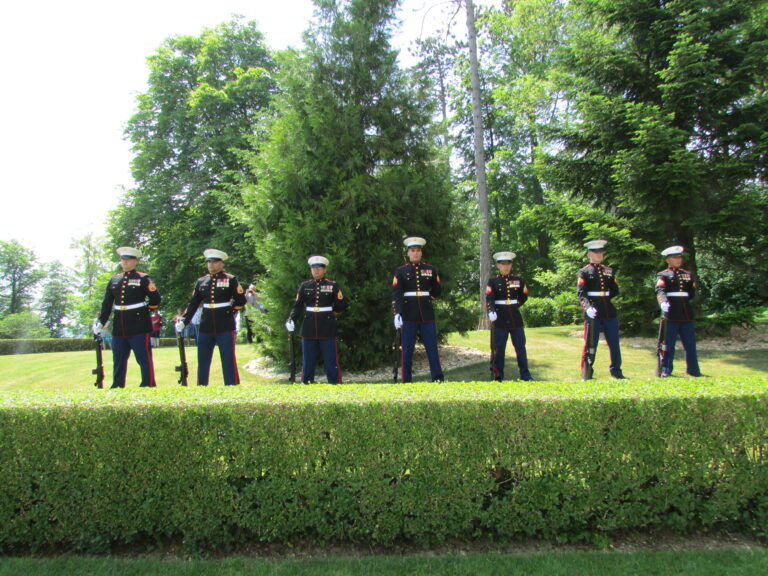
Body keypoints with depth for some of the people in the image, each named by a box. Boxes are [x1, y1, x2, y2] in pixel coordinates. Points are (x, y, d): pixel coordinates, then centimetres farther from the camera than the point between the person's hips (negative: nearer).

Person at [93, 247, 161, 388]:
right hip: (119, 329, 5)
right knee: (118, 361, 12)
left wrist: (144, 311, -4)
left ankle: (148, 386, 6)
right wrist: (101, 322, 12)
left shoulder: (143, 279, -1)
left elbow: (155, 301, 1)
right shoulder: (114, 280, 14)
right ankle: (117, 387, 22)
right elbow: (107, 304, 17)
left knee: (144, 359, -1)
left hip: (139, 327, -5)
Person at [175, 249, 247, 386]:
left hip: (225, 329, -4)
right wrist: (182, 322, 2)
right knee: (202, 364, 11)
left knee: (229, 362, 0)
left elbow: (241, 301, 1)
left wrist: (229, 311, 3)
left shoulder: (231, 280, -1)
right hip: (205, 329, 4)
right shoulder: (201, 282, 10)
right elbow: (192, 304, 10)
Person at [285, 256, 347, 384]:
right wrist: (290, 320, -9)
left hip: (328, 330, -2)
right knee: (307, 362, 10)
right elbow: (297, 306, 4)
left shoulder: (332, 285, 1)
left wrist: (329, 313, 9)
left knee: (331, 361, 1)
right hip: (309, 330, 2)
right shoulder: (305, 286, 6)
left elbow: (341, 306, 6)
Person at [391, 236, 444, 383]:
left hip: (427, 315, 2)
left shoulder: (430, 269, 8)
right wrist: (397, 313, -19)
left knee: (432, 348, 4)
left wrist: (425, 298, 8)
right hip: (408, 315, -2)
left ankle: (438, 380, 11)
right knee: (407, 350, 3)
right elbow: (396, 294, -8)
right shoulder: (401, 271, 1)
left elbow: (438, 291, 17)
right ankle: (406, 381, 11)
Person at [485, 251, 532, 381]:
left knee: (521, 348, 5)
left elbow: (524, 297, 21)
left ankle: (525, 376, 13)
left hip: (516, 318, 3)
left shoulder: (518, 280, 8)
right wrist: (491, 311, -30)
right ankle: (498, 377, 8)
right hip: (500, 320, -2)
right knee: (499, 349, 1)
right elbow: (489, 298, -14)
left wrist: (514, 305, 11)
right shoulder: (493, 281, -1)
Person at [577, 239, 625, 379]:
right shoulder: (584, 272, -1)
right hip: (593, 314, -4)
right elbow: (581, 293, -12)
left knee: (614, 344, 8)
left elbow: (615, 291, 16)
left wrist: (602, 299, 1)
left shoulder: (609, 271, 14)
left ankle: (616, 371, 23)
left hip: (610, 313, 5)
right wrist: (588, 307, -29)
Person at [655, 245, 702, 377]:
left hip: (687, 315, 4)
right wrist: (663, 302, -33)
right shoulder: (663, 275, 2)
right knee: (669, 344, 0)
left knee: (690, 344, 8)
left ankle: (693, 370, 18)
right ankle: (666, 371, 7)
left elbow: (692, 295, 21)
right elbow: (660, 291, -18)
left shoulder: (688, 275, 18)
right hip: (671, 315, -4)